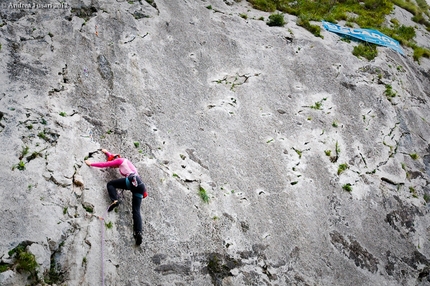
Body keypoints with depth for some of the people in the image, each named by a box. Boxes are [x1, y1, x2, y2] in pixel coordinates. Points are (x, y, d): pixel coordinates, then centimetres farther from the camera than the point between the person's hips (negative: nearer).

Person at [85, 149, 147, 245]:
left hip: (132, 180, -8)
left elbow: (104, 164, 15)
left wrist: (91, 164, 25)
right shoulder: (124, 161, 38)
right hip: (140, 184, 8)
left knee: (110, 184, 13)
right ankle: (138, 232, -19)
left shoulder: (120, 160, 15)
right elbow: (113, 157, 57)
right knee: (136, 210, -2)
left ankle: (114, 201, -12)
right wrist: (106, 152, 71)